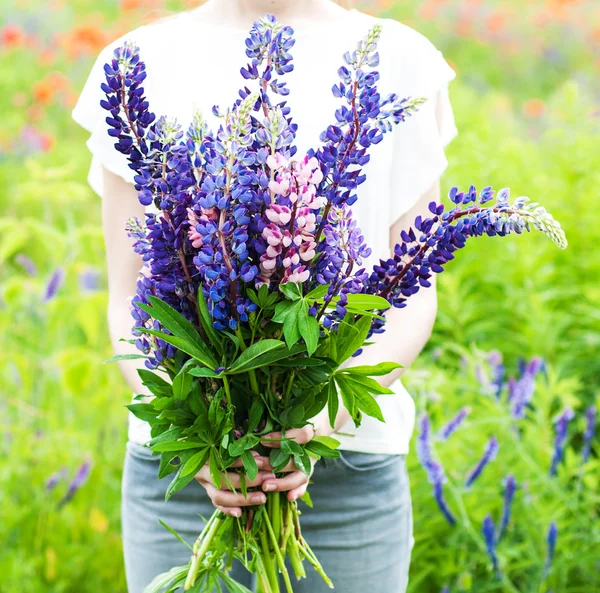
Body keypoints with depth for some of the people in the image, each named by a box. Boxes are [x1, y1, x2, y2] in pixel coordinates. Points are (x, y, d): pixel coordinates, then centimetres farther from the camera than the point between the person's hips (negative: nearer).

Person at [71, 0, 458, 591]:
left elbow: (414, 297, 2)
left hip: (353, 470, 0)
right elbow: (128, 302, 3)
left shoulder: (400, 60, 4)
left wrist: (330, 410, -15)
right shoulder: (143, 63, 4)